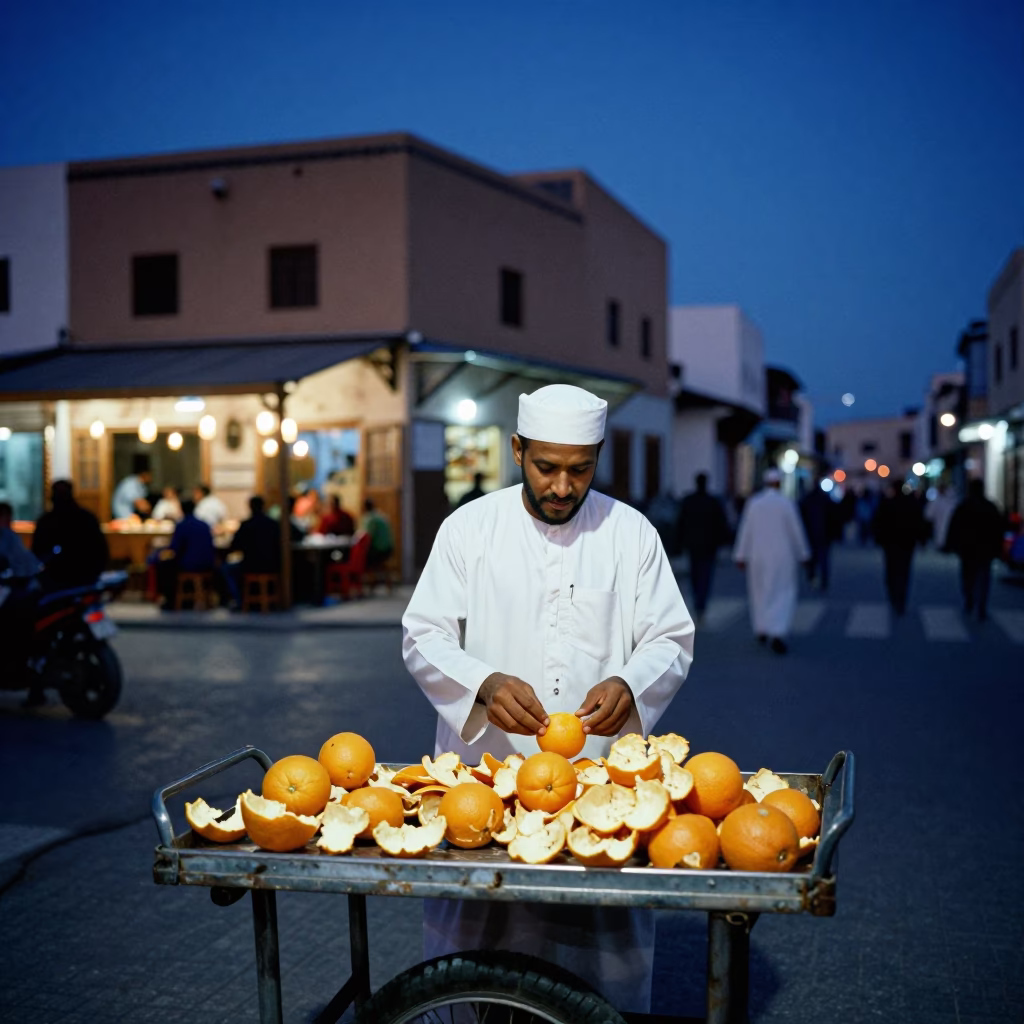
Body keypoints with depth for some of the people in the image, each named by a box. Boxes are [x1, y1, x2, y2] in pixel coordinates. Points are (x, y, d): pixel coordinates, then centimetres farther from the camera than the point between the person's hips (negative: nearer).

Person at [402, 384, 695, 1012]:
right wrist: (485, 685, -21)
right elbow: (424, 637, -2)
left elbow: (671, 641, 5)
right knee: (477, 927, 5)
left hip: (599, 770, 1)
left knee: (604, 931, 4)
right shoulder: (469, 528, 1)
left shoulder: (631, 532, 4)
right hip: (485, 768, 0)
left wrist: (627, 686, -17)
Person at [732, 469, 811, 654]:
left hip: (758, 556, 3)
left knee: (760, 592, 19)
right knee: (783, 594, -1)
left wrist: (741, 556, 5)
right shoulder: (786, 503, -8)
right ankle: (777, 634, -18)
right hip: (782, 556, -3)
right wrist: (803, 554, 9)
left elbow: (745, 531, -1)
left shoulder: (753, 503, -2)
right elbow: (796, 531, -3)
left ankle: (761, 630, 29)